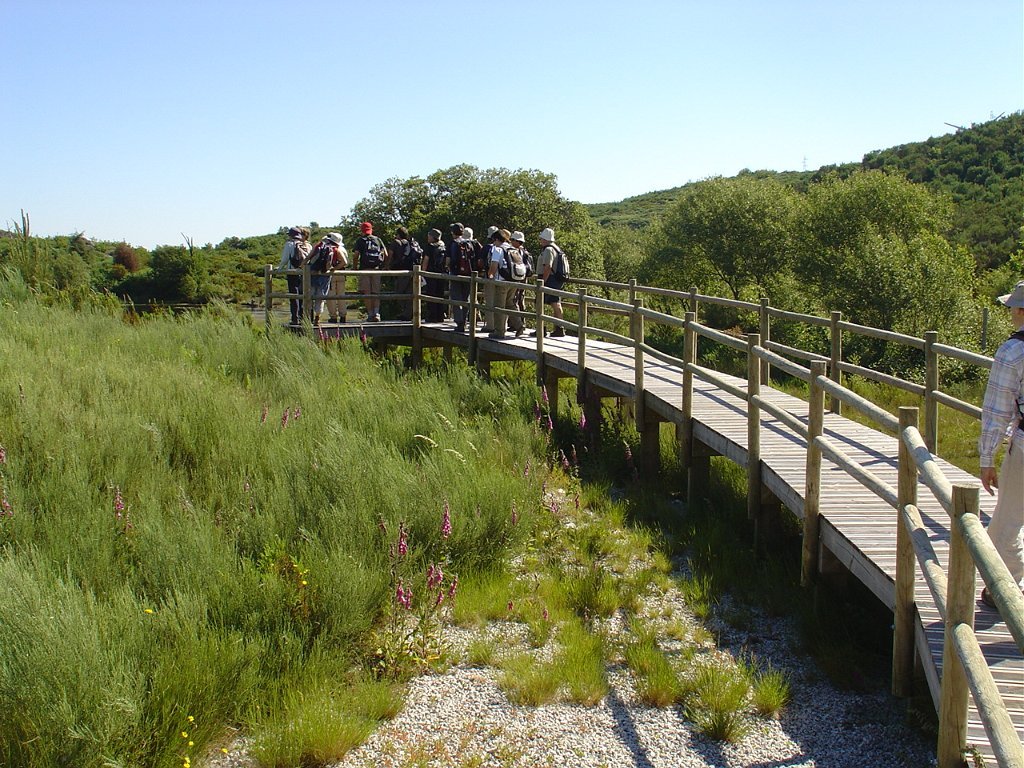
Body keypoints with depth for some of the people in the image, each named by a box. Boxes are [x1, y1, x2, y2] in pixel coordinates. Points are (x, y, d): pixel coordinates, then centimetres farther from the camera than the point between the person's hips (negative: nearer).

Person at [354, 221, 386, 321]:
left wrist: (355, 267, 2)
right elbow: (386, 254, 7)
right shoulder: (378, 239, 11)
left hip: (365, 269, -3)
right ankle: (377, 314, -6)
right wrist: (383, 265, 16)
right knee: (376, 292, 6)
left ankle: (370, 315, 0)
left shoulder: (360, 240, 1)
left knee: (367, 293, 1)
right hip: (376, 268, 3)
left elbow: (356, 255, -6)